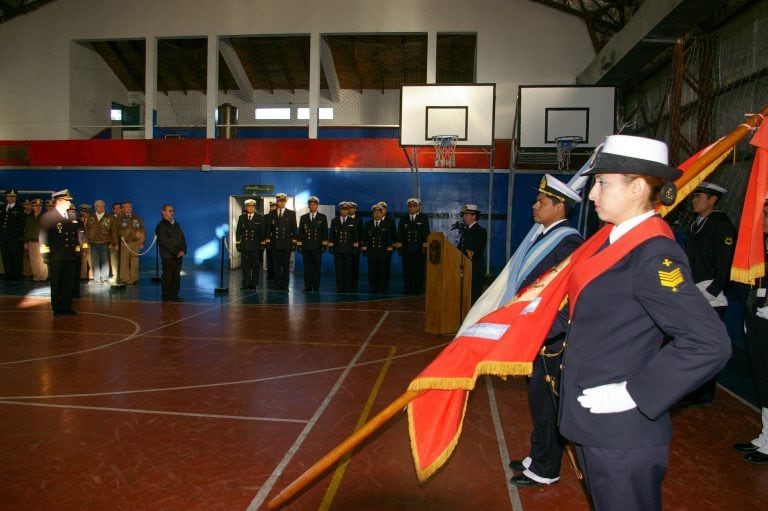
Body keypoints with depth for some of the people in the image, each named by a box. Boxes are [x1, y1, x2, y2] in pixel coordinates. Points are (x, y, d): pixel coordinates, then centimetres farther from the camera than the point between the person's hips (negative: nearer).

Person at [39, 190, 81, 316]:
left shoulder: (72, 215, 12)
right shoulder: (48, 216, -5)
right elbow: (43, 236, -7)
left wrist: (77, 250, 13)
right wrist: (45, 253, -11)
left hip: (71, 257, 5)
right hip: (56, 257, -5)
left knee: (70, 283, 9)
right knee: (56, 285, 4)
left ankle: (66, 307, 18)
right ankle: (57, 309, 12)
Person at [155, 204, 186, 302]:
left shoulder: (176, 224, 17)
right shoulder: (161, 226, -6)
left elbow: (182, 238, 13)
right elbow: (165, 242, -14)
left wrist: (183, 250, -4)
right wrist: (176, 252, -17)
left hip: (178, 256, 7)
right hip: (168, 256, -7)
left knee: (176, 276, 8)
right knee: (167, 276, -2)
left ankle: (175, 295, 14)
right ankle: (166, 297, 4)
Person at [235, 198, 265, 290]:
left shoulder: (260, 218, 2)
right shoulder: (241, 217, 8)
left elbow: (263, 231, 0)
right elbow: (238, 231, 8)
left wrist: (262, 243, -4)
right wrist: (237, 242, 2)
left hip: (256, 245, -2)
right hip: (244, 245, 2)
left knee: (255, 266, 3)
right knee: (245, 266, 3)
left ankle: (253, 284, 10)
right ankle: (246, 283, 9)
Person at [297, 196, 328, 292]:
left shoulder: (322, 217, 7)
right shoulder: (303, 217, 11)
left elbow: (325, 232, 4)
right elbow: (300, 232, 9)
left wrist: (324, 244, -4)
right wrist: (299, 243, 1)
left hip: (317, 246, -1)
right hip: (306, 246, 1)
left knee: (317, 267, 1)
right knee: (307, 267, 1)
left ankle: (316, 286, 8)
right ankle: (308, 286, 5)